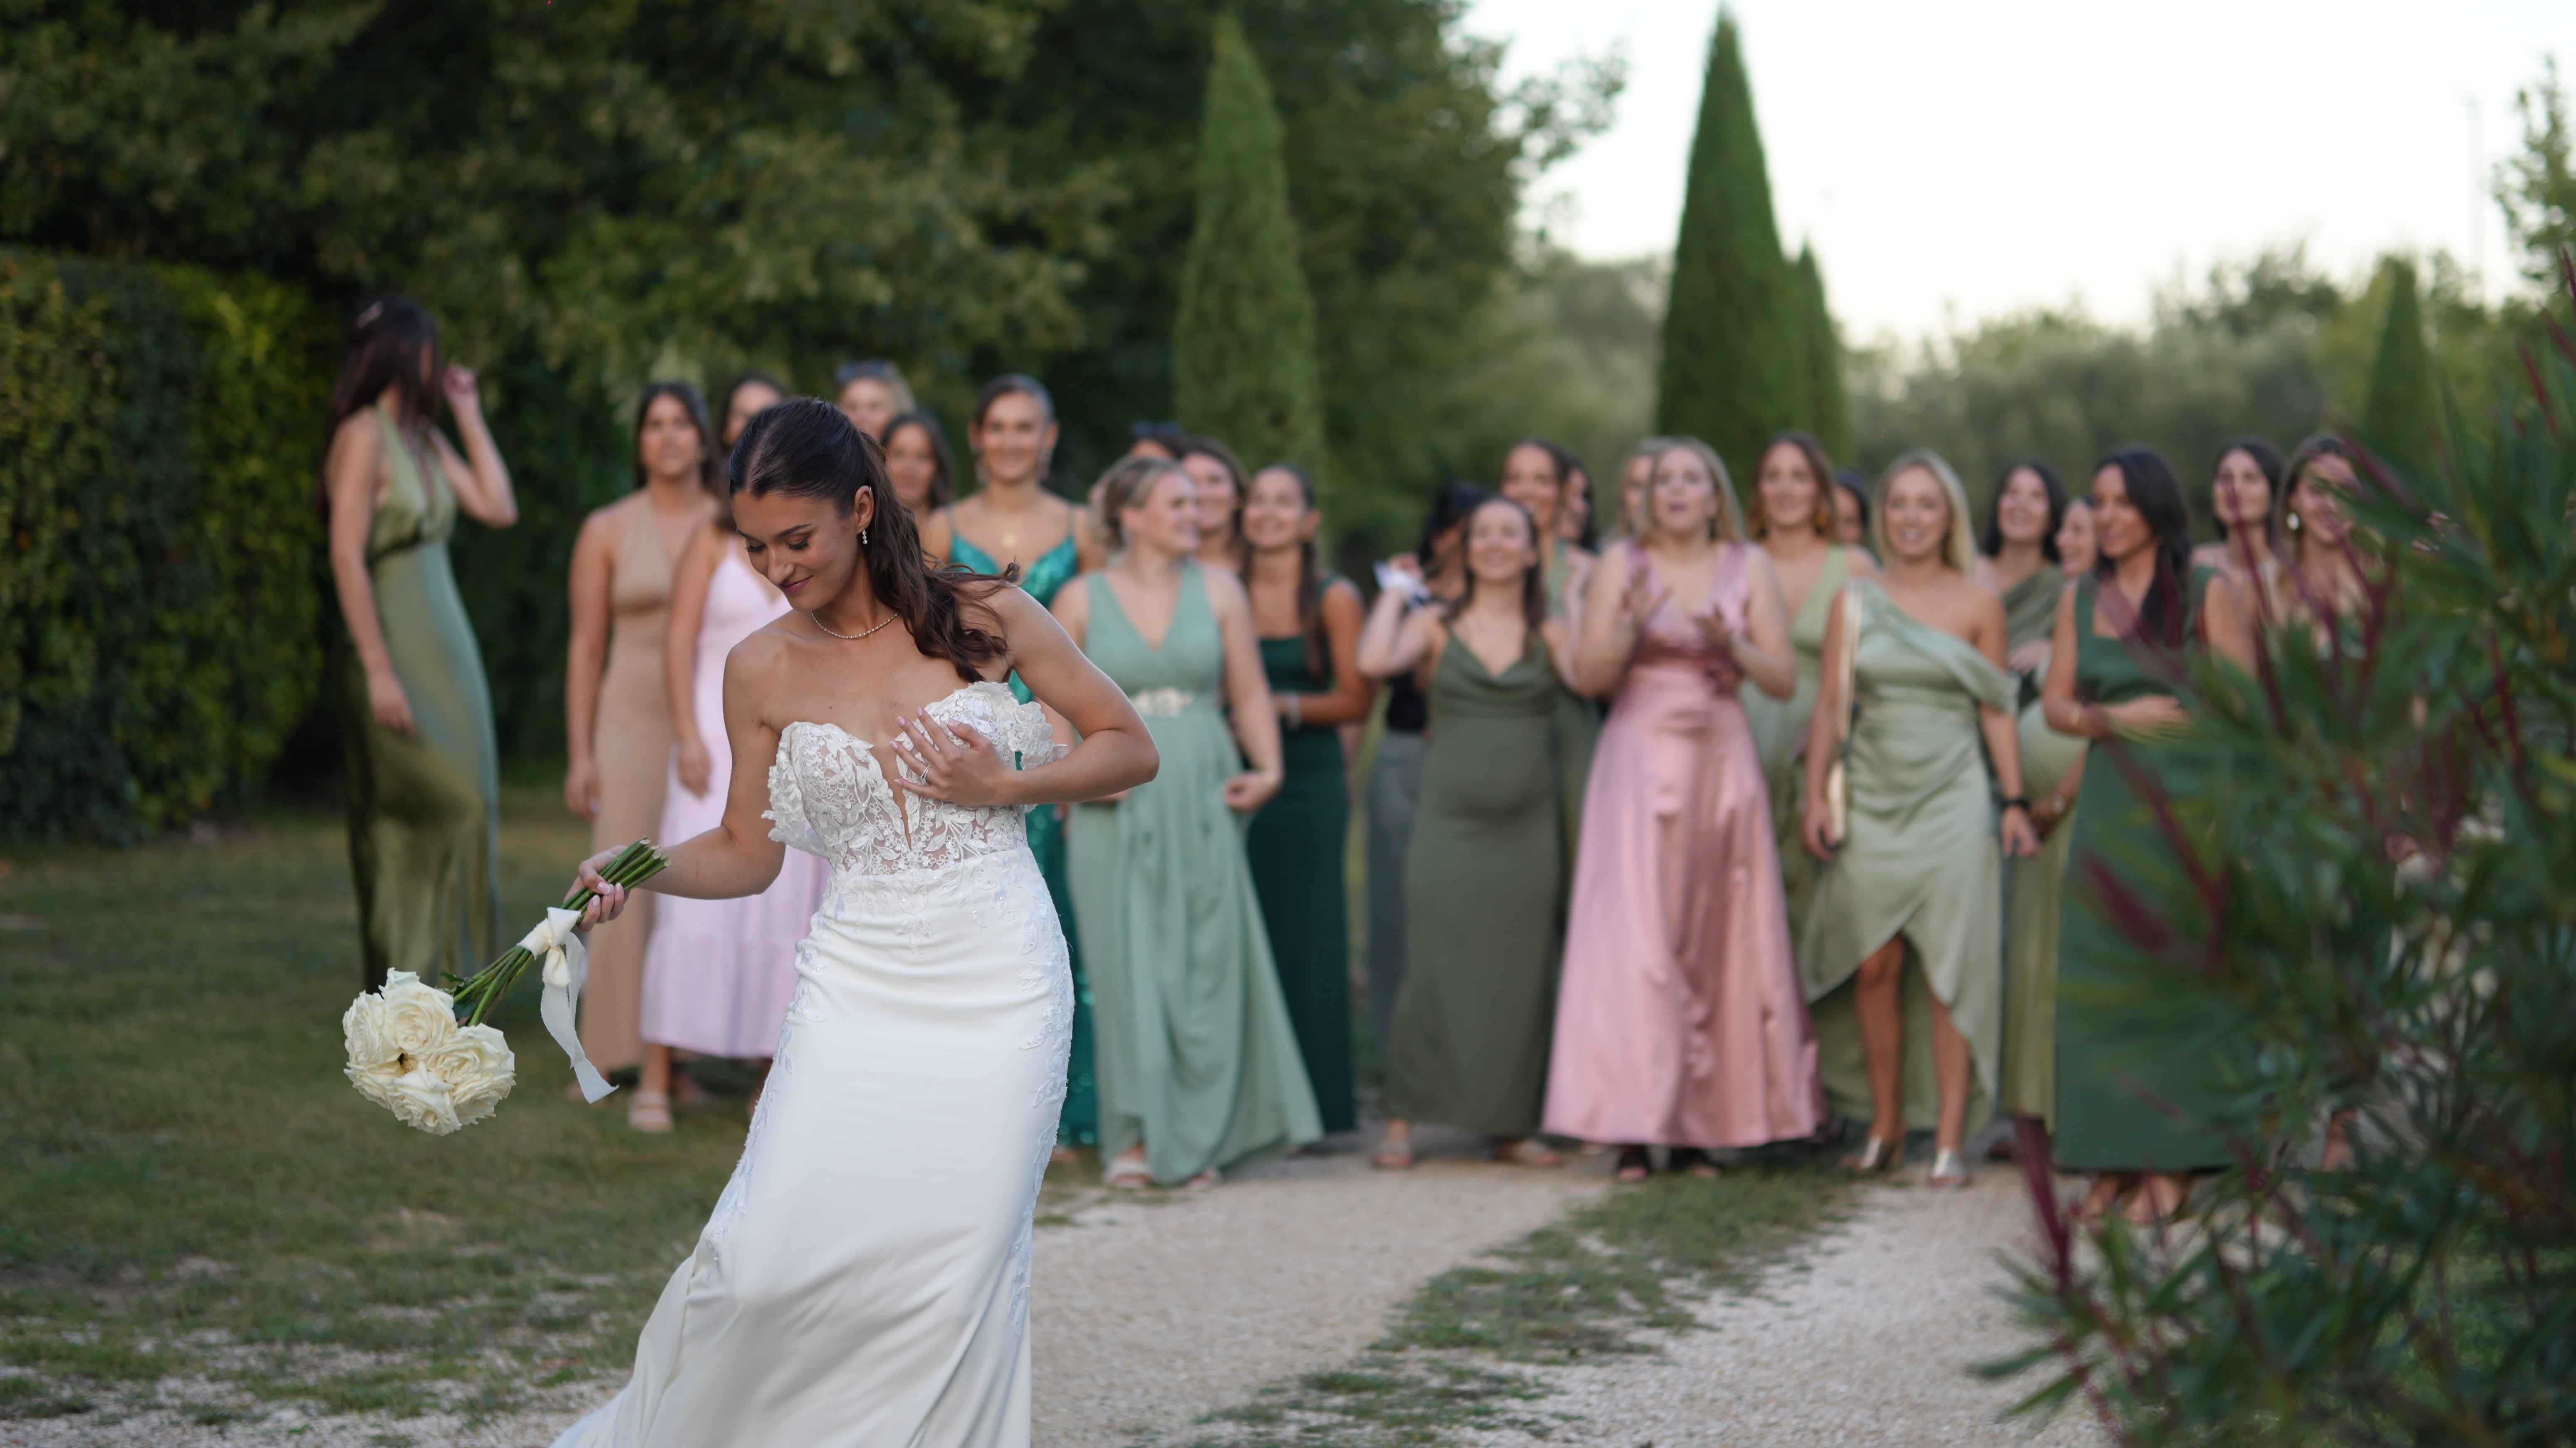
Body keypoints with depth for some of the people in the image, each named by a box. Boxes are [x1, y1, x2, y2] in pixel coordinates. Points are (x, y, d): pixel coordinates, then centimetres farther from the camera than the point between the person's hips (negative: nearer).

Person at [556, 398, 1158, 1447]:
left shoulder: (984, 616, -1)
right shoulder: (763, 669, 4)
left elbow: (1130, 748, 5)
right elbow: (748, 852, 11)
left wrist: (1002, 787, -9)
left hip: (999, 986, -1)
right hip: (857, 987, 1)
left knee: (957, 1278, -4)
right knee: (777, 1262, -10)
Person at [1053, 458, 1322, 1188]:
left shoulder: (1218, 590, 8)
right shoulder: (1082, 599, 3)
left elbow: (1251, 693, 8)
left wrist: (1267, 769, -5)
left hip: (1202, 800, 2)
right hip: (1118, 810, -2)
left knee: (1206, 962, 0)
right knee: (1129, 966, -1)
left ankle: (1199, 1137, 9)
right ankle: (1136, 1135, 7)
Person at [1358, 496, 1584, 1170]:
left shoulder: (1550, 634, 8)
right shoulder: (1437, 626, 4)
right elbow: (1375, 661, -14)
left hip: (1526, 830, 2)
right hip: (1449, 826, -2)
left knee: (1522, 978, 3)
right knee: (1434, 972, -4)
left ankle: (1511, 1126, 13)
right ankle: (1402, 1121, 3)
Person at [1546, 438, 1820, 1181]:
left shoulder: (1748, 568, 7)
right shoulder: (1622, 565, 4)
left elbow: (1785, 679, 4)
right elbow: (1587, 676, -1)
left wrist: (1733, 646, -13)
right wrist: (1630, 630, -17)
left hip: (1722, 763, 2)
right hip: (1639, 761, -2)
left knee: (1717, 941, 0)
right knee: (1636, 937, -9)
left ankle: (1699, 1128, 5)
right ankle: (1633, 1131, -8)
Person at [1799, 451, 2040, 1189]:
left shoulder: (1978, 605, 4)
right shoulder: (1856, 602, 7)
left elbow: (1997, 712, 5)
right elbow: (1830, 706, 7)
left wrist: (2015, 802, 0)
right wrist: (1816, 797, -1)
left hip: (1950, 799, -1)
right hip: (1872, 798, 2)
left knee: (1950, 970, -4)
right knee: (1874, 967, 1)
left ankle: (1950, 1140, -3)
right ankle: (1884, 1125, 13)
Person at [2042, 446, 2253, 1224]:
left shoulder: (2205, 593, -1)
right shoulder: (2080, 597, 12)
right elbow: (2056, 703, 11)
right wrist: (2114, 717, -8)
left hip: (2185, 803, -4)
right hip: (2108, 803, 4)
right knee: (2099, 976, 0)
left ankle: (2171, 1159, 0)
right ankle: (2114, 1159, 4)